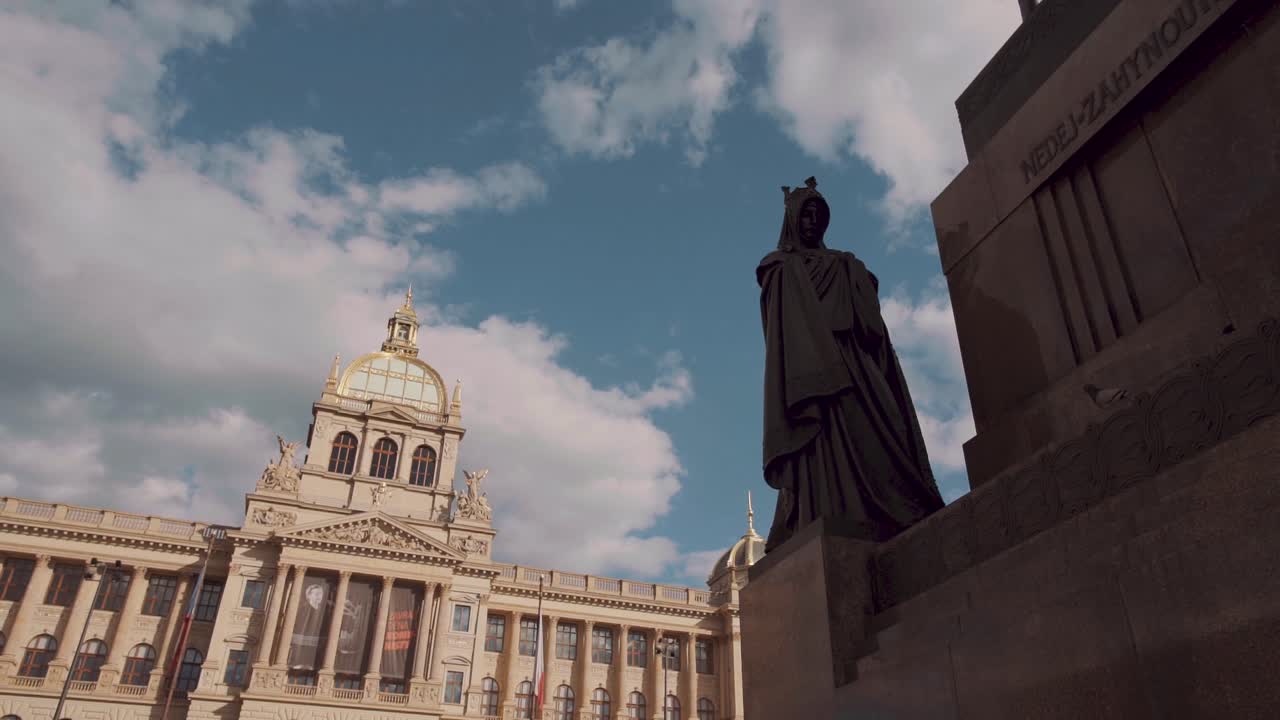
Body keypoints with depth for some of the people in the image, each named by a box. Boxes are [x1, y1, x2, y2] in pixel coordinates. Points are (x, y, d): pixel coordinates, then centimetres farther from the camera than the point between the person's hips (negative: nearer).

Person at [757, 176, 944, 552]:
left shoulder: (846, 266, 29)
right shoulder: (781, 269, 17)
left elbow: (869, 321, 19)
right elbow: (785, 327, 1)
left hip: (854, 368, 4)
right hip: (809, 372, -4)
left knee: (870, 441, -12)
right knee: (825, 451, -21)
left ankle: (890, 531, -21)